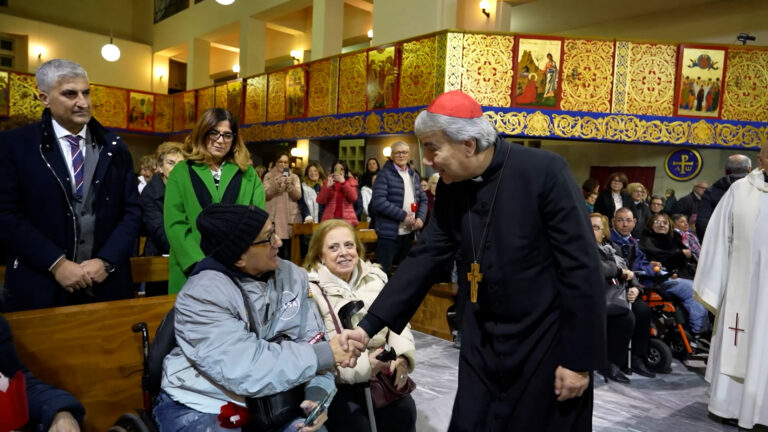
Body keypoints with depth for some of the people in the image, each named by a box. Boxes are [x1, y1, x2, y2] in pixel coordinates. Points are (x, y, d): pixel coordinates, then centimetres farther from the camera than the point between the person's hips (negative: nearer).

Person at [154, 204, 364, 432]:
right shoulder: (202, 294, -22)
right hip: (201, 407, -3)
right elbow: (245, 370, -28)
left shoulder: (292, 275, -3)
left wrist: (318, 392, -22)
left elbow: (311, 342, -3)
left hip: (268, 400, 4)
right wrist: (325, 354, -21)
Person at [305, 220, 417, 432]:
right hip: (338, 381, -4)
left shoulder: (375, 277, 7)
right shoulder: (310, 289, -9)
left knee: (404, 412, -7)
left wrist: (403, 356, -8)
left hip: (381, 372, 5)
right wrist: (364, 365, -23)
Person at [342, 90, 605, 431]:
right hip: (482, 345, 5)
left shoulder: (544, 172, -19)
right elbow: (425, 258, -1)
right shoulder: (450, 188, -3)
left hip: (546, 343, -4)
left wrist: (579, 358, -14)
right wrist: (370, 325, -6)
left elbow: (581, 269, -17)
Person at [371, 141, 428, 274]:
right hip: (389, 233, -6)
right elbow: (378, 202, -18)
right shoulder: (384, 174, -8)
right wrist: (403, 216, -18)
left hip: (409, 233, 7)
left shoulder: (414, 175, 13)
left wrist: (421, 217, -4)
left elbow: (423, 199, 16)